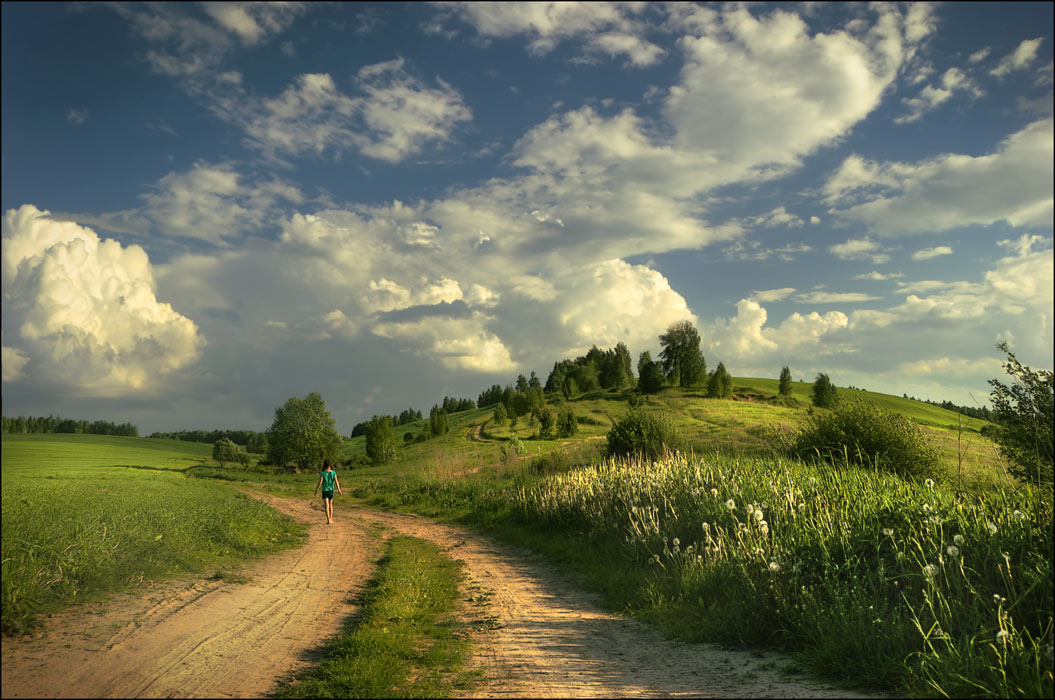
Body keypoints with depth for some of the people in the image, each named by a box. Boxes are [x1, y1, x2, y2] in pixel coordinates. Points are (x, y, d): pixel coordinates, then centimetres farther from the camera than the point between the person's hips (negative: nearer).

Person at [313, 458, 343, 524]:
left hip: (325, 491, -2)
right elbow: (336, 482, -6)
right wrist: (339, 490, 6)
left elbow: (320, 483, -14)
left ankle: (328, 520, -13)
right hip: (331, 491, 2)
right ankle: (331, 519, 20)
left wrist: (315, 492, -5)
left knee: (327, 506, -2)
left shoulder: (323, 473, -12)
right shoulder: (334, 473, -7)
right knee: (331, 505, 17)